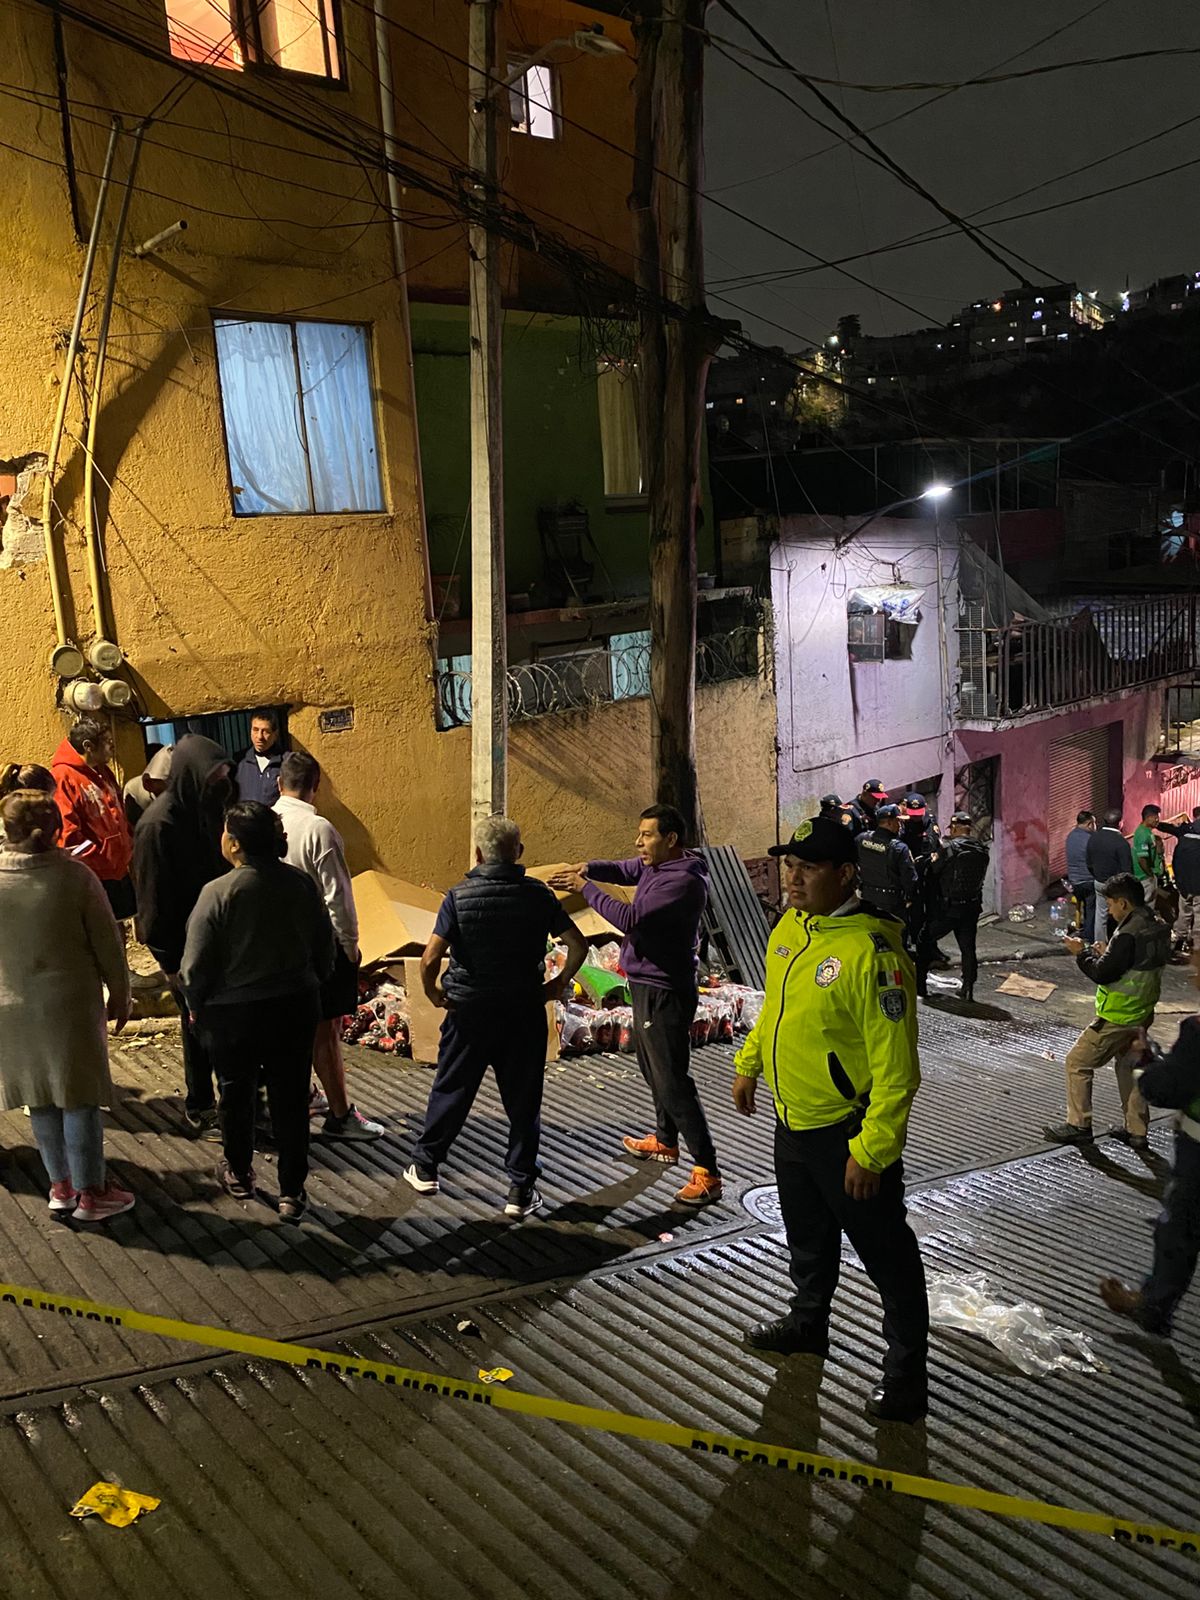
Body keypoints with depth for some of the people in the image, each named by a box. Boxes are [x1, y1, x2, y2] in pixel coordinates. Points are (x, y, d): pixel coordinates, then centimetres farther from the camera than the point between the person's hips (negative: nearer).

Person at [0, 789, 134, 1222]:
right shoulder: (75, 876, -17)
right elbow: (107, 943, -10)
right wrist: (119, 995, 5)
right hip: (72, 1005, -3)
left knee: (41, 1100, 17)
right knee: (81, 1098, 7)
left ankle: (61, 1186, 28)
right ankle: (90, 1194, 16)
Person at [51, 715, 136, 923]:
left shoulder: (103, 772, 13)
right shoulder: (64, 777, -16)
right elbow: (66, 833, -21)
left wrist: (128, 847, 13)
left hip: (118, 871, 8)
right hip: (93, 876, -8)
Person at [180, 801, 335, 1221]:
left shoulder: (217, 893, -19)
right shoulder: (302, 885, -6)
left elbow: (197, 965, -14)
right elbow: (326, 949, 4)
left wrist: (195, 1005, 4)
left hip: (233, 1013, -3)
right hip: (295, 1009, 3)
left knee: (237, 1094, 19)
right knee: (291, 1098, 10)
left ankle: (239, 1175, 38)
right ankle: (292, 1193, 16)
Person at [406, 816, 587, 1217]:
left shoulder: (459, 896, -10)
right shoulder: (538, 895, -4)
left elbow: (430, 959, -16)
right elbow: (578, 945, -6)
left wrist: (432, 992, 1)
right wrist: (558, 984, 6)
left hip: (469, 1010, 0)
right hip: (525, 1011, 1)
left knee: (451, 1090, 16)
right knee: (523, 1100, 8)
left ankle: (425, 1167, 32)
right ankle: (521, 1190, 11)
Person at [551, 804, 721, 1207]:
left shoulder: (683, 881, -25)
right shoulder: (654, 864, 4)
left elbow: (629, 918, -30)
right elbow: (621, 870, 15)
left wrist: (585, 888, -20)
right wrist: (588, 868, -7)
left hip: (665, 992, -10)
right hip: (646, 985, 11)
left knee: (672, 1080, -9)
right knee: (653, 1068, 24)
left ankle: (707, 1173, -6)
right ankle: (665, 1141, 42)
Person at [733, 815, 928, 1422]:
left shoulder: (870, 950, -27)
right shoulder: (789, 928, 0)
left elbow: (895, 1064, -25)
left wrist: (872, 1150, -25)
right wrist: (749, 1064, 22)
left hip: (847, 1132, -8)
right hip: (793, 1121, 8)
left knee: (885, 1251, 8)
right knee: (807, 1236, 26)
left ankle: (906, 1368, 24)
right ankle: (808, 1322, 47)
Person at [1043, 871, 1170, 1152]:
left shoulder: (1129, 934, -25)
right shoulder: (1158, 928, 5)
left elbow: (1103, 973, -23)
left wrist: (1082, 953, -8)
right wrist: (1107, 954, 8)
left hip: (1118, 1017, -9)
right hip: (1142, 1014, 9)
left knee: (1077, 1062, 3)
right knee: (1129, 1066, 21)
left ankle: (1078, 1125, 9)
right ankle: (1137, 1130, 25)